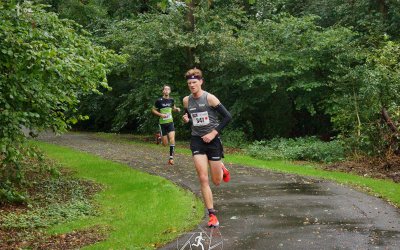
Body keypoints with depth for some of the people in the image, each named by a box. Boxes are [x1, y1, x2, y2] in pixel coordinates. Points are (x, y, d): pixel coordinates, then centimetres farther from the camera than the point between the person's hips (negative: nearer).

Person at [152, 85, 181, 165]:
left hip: (170, 122, 2)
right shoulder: (159, 101, -9)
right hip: (162, 123, -2)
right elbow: (153, 110, 1)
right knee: (165, 144, 0)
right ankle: (160, 137, 38)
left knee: (172, 139, -19)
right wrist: (160, 114, -15)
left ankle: (171, 158, -12)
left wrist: (177, 109, -1)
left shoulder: (171, 100, 3)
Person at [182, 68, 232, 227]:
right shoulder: (187, 100, 2)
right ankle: (212, 215, -2)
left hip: (212, 141, -3)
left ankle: (222, 169, 42)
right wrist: (186, 120, -5)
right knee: (203, 179, -9)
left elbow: (227, 117, -11)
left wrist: (213, 133, -15)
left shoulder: (209, 98, -12)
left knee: (216, 182, 5)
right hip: (197, 141, 3)